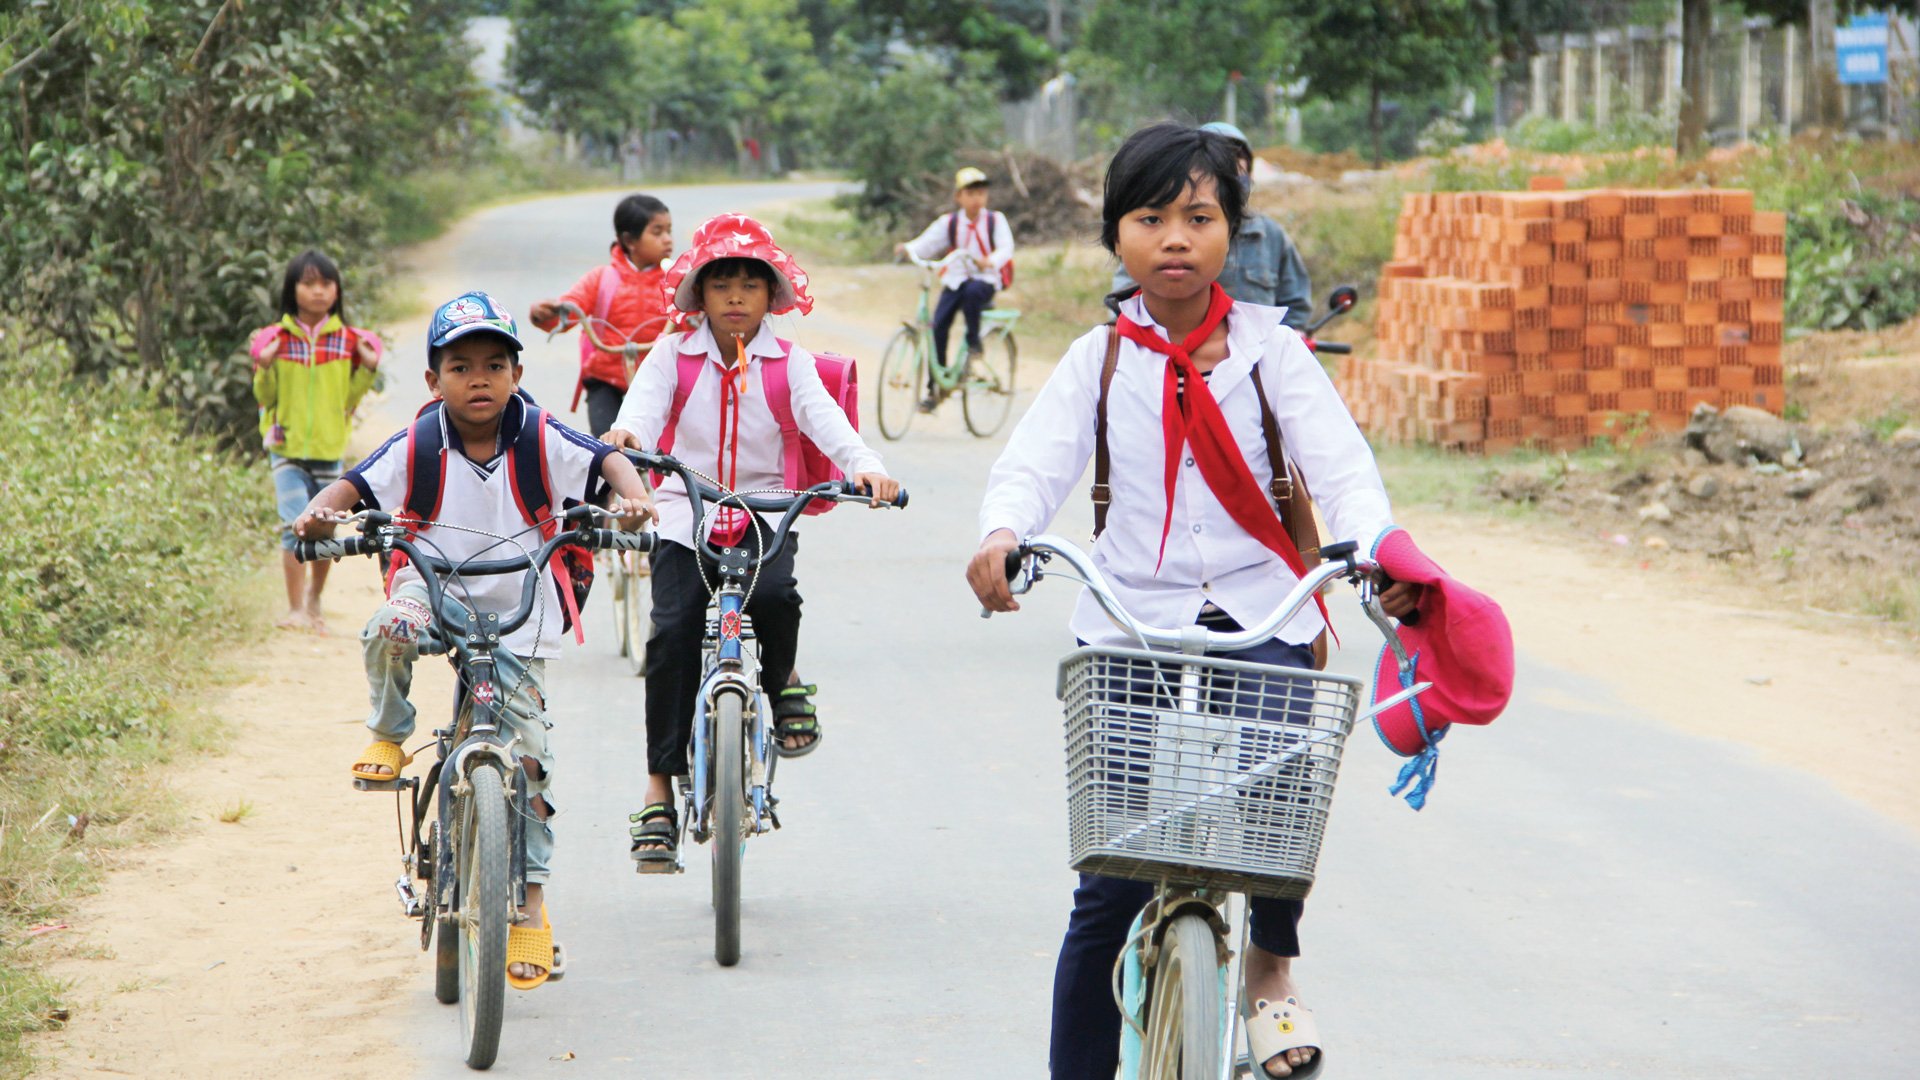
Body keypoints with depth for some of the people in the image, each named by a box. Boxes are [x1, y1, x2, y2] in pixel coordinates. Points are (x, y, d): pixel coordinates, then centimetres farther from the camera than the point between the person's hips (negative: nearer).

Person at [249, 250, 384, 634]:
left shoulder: (348, 341, 2)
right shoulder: (275, 340, -2)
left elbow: (349, 399, 6)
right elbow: (265, 398, 1)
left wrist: (367, 369, -9)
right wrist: (264, 368, -17)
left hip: (329, 450, 2)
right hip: (287, 448, -2)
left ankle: (314, 602, 29)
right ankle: (295, 609, -6)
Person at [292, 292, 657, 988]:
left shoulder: (540, 439, -9)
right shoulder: (420, 445, -9)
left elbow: (608, 461, -11)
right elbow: (355, 486, -12)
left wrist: (632, 495, -33)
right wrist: (319, 514, -33)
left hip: (518, 616, 0)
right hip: (434, 587, 0)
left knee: (526, 754, -7)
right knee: (392, 628, -36)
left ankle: (531, 908, 4)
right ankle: (387, 737, -5)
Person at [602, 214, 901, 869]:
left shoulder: (789, 364, 5)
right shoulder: (675, 356, 5)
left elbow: (824, 421, -11)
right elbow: (645, 406, -13)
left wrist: (865, 466, -32)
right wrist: (625, 437, -38)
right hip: (686, 520, 0)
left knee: (775, 595, -32)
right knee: (672, 633, -18)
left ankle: (780, 683, 5)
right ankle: (659, 792, -9)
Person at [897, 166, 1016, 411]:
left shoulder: (995, 220, 1)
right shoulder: (948, 223, 5)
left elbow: (1006, 248, -12)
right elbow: (926, 243, -5)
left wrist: (990, 261, -34)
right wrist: (907, 248, -27)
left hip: (985, 281, -2)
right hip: (955, 280, 2)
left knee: (972, 292, -38)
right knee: (938, 325, -16)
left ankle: (974, 342, -15)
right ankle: (935, 388, -7)